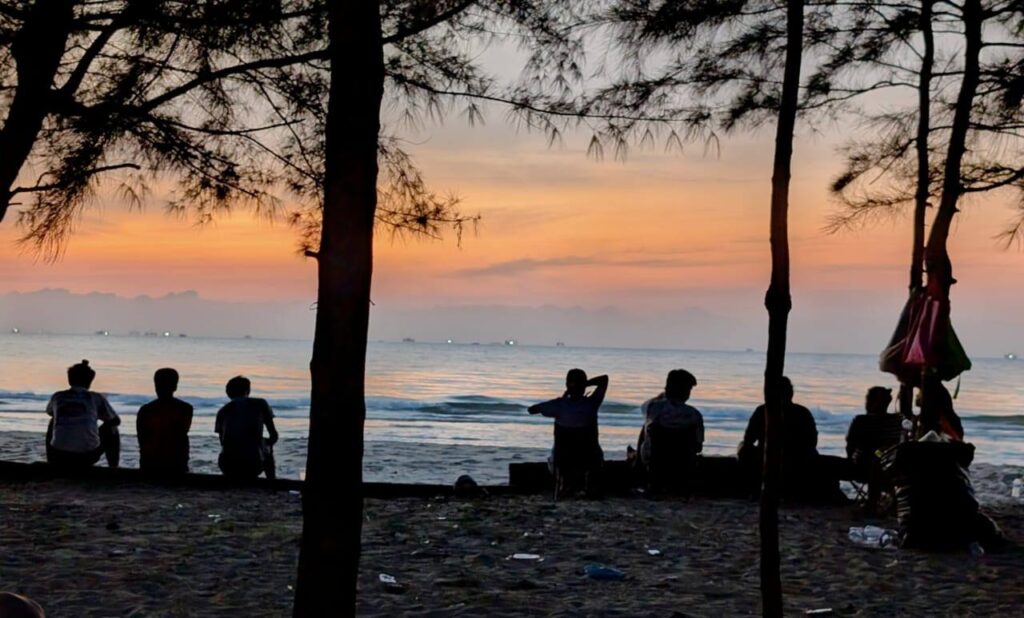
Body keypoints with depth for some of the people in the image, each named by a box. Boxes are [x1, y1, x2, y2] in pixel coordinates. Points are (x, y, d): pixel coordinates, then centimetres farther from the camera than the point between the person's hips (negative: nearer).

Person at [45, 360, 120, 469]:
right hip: (87, 457, -2)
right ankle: (113, 467, 26)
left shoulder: (57, 397, 10)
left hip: (59, 459, 2)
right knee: (110, 429, 26)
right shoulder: (96, 398, 5)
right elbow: (116, 421, 20)